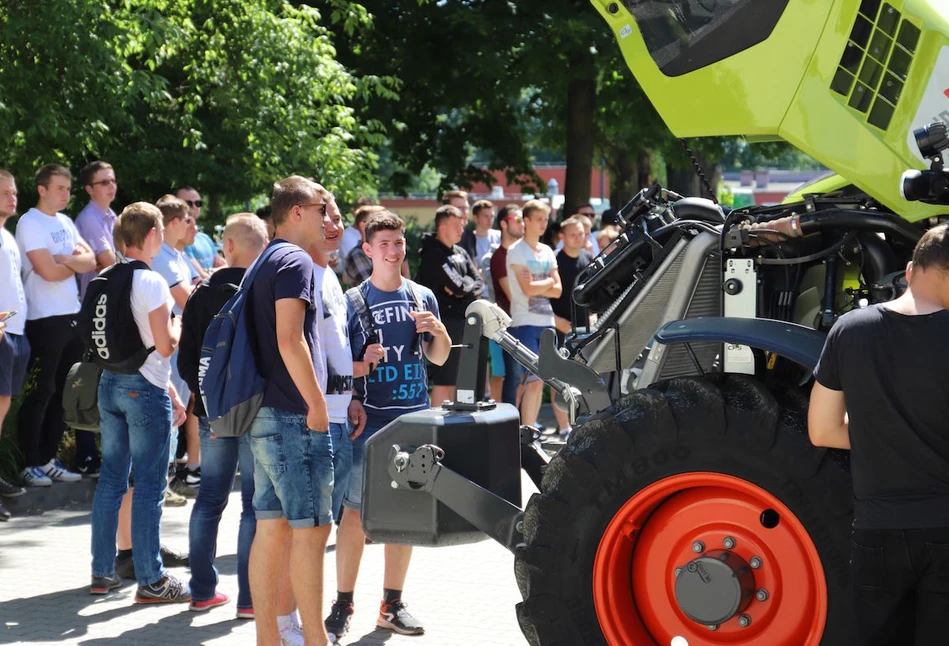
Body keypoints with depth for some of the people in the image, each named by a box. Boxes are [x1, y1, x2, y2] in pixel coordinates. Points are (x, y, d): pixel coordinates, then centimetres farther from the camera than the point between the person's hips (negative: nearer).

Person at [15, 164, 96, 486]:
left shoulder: (65, 222, 14)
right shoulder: (30, 223, -10)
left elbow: (91, 261, 7)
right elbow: (48, 271, -19)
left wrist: (64, 259, -12)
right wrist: (76, 263, -1)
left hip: (72, 315, 8)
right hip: (44, 319, -8)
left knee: (63, 390, 11)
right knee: (41, 391, -3)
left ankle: (49, 459, 18)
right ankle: (31, 464, 4)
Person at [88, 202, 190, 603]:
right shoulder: (151, 283, -14)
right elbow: (165, 346, -16)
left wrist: (169, 393, 19)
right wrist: (179, 325, 6)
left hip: (110, 384, 8)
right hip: (145, 388, -7)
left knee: (111, 479, 13)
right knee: (149, 486, -2)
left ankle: (102, 573, 19)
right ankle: (151, 580, 2)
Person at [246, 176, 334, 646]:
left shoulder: (266, 264, 19)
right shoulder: (295, 261, -11)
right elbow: (290, 340, -21)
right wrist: (316, 404, -17)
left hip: (266, 414, 10)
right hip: (292, 415, -10)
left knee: (272, 527, 9)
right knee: (310, 527, -7)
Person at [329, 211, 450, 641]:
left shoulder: (422, 297, 10)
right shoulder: (352, 301, -1)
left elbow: (439, 359, 16)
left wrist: (439, 331, -3)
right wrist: (361, 366, -20)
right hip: (369, 420, -4)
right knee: (356, 510, -5)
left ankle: (392, 603, 17)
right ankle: (343, 604, 4)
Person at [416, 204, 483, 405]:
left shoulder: (460, 253, 16)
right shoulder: (433, 254, -12)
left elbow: (479, 285, 10)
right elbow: (459, 286, -19)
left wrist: (463, 288, -9)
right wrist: (469, 284, 1)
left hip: (463, 321, 9)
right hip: (446, 320, -9)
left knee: (454, 379, 13)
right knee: (443, 381, -7)